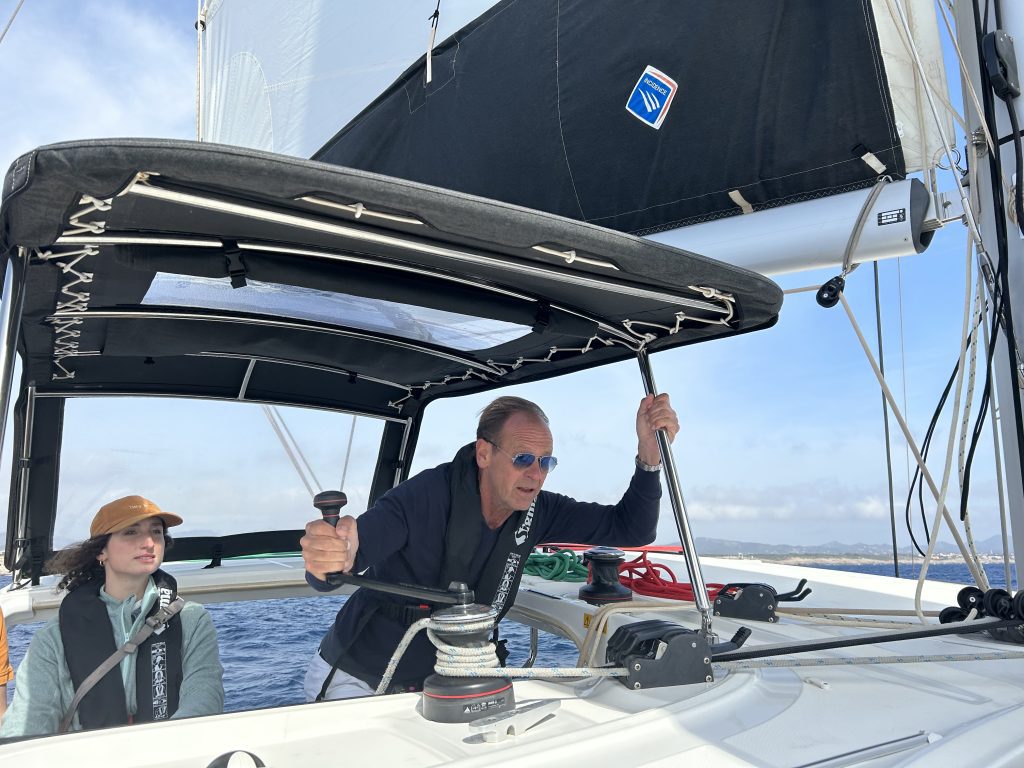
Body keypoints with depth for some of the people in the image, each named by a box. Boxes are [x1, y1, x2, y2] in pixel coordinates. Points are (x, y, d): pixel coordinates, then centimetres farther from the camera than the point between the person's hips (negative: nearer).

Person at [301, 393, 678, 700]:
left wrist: (650, 454, -26)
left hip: (437, 685, 5)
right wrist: (330, 561, -58)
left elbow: (630, 528, -11)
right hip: (356, 681, -4)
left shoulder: (537, 511, -11)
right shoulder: (427, 496, -28)